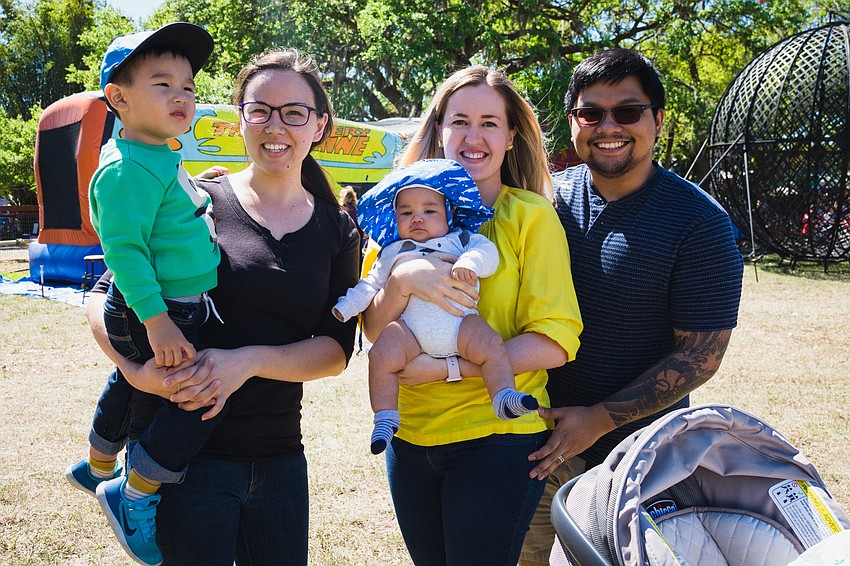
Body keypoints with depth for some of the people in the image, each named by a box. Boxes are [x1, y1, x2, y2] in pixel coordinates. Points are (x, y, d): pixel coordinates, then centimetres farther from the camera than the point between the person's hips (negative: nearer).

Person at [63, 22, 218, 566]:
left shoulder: (162, 160, 10)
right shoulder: (128, 170, -22)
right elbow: (123, 248, -28)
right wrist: (156, 319, -31)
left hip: (175, 308, 11)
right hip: (156, 312, -11)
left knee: (132, 382, 28)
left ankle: (97, 467, 54)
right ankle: (134, 496, 2)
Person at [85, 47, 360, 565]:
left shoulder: (337, 231, 4)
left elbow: (336, 350, -3)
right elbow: (104, 298, -3)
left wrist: (248, 361, -20)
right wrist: (137, 369, -23)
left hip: (279, 458, 4)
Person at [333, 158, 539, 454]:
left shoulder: (460, 240, 20)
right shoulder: (392, 253, 26)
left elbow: (487, 250, 4)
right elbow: (370, 284, 29)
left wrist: (470, 262, -17)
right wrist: (343, 308, 17)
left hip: (459, 322, -1)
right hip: (409, 328, 1)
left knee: (491, 345, -23)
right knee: (380, 356, -20)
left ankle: (504, 397, -16)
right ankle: (385, 417, -9)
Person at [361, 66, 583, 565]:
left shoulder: (531, 214, -7)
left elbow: (556, 342, -13)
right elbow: (375, 330, -1)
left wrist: (448, 368, -20)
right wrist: (402, 279, -21)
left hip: (499, 437, -4)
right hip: (410, 437, 4)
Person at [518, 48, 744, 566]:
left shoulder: (699, 222, -14)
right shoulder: (547, 198, -2)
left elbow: (701, 355, -15)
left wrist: (601, 420, -19)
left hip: (637, 456, -4)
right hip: (541, 443, 4)